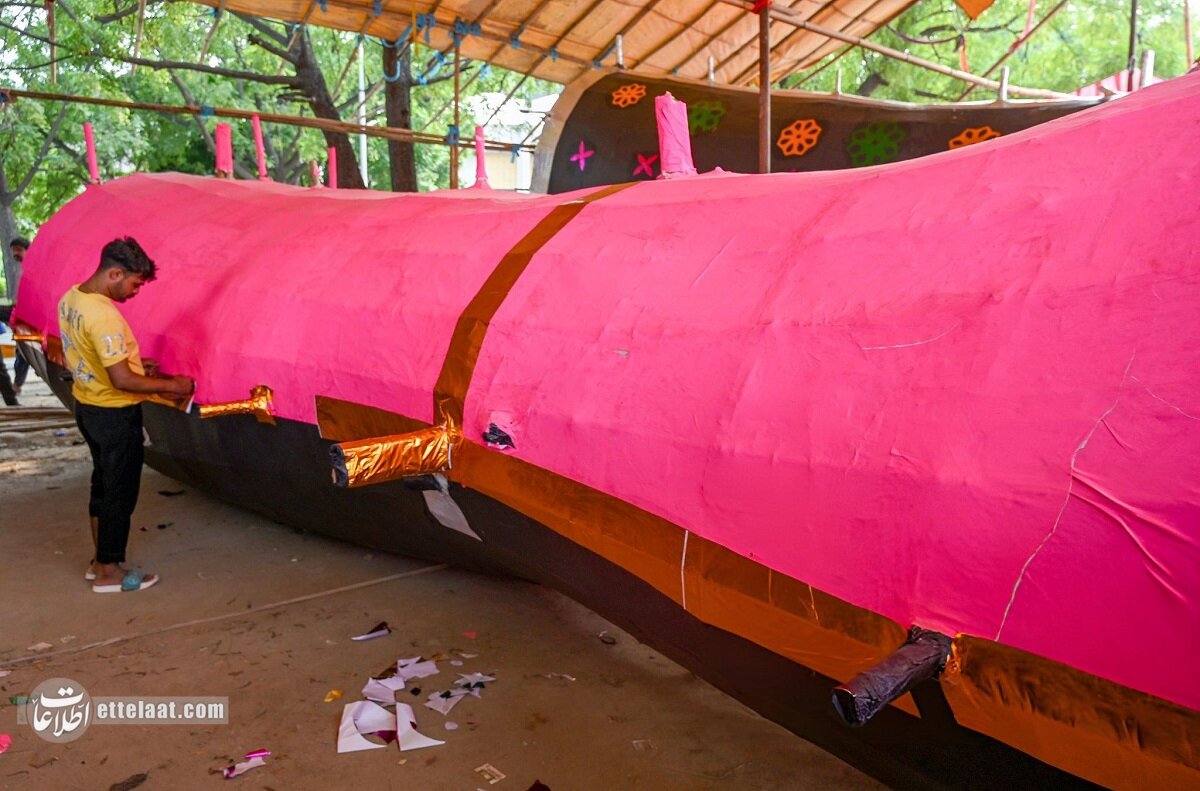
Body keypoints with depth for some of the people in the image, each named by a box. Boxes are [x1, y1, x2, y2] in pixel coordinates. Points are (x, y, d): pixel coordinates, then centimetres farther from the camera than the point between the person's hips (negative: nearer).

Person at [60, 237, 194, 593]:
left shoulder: (70, 299, 2)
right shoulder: (104, 315, -27)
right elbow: (122, 381, -27)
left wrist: (133, 361, 12)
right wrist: (171, 385, -16)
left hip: (86, 405, 10)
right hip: (114, 414, -9)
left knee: (103, 483, 21)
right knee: (120, 492, 4)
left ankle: (100, 560, 34)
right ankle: (109, 573, 16)